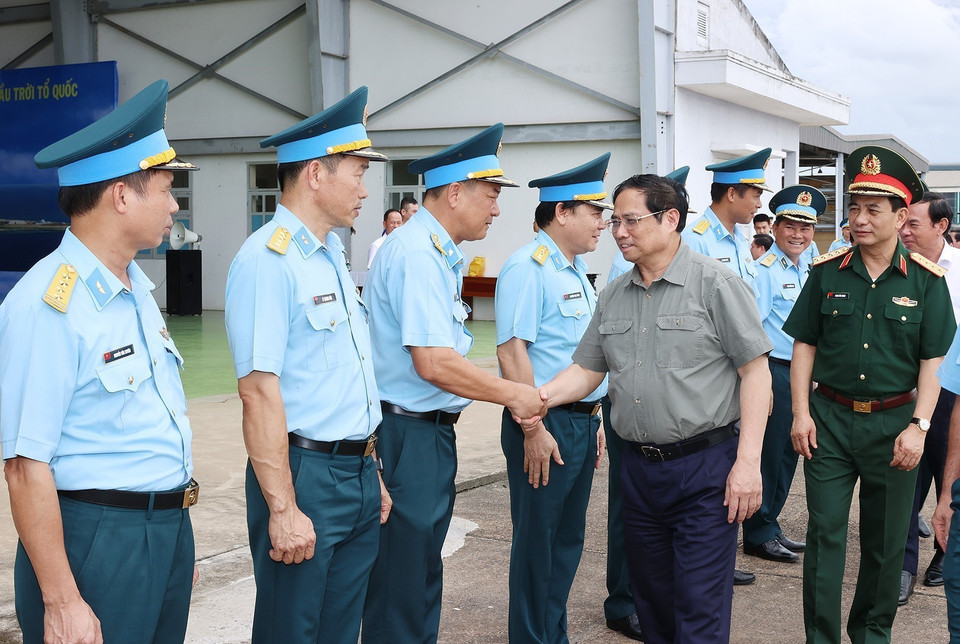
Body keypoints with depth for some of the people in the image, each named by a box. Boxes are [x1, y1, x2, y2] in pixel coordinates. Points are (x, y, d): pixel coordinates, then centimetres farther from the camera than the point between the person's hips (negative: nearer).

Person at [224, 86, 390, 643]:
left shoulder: (333, 257, 14)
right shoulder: (268, 259, -15)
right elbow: (259, 390, -21)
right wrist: (283, 508, -23)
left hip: (359, 473, 9)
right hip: (305, 474, -9)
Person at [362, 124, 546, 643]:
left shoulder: (439, 253, 13)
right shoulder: (418, 254, -19)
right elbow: (434, 364, -25)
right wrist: (513, 395, -15)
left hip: (431, 430, 10)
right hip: (409, 436, -10)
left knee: (423, 575, 19)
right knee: (402, 586, -1)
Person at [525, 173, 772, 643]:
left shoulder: (716, 284, -7)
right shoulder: (614, 296, 12)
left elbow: (755, 372, -10)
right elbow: (587, 369, 14)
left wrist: (747, 463, -15)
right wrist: (540, 396, -7)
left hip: (705, 464, -6)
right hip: (639, 467, 6)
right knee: (652, 600, 17)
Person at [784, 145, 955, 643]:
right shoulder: (827, 272, 0)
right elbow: (804, 345, 3)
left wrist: (919, 426, -9)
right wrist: (801, 413, -4)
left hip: (894, 422, 0)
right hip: (830, 417, 0)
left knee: (886, 538, 11)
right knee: (825, 532, 1)